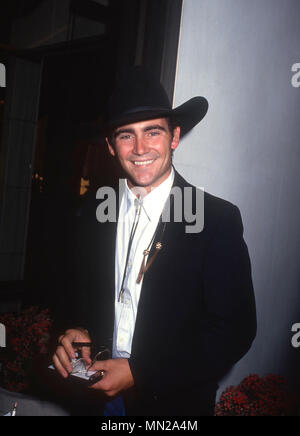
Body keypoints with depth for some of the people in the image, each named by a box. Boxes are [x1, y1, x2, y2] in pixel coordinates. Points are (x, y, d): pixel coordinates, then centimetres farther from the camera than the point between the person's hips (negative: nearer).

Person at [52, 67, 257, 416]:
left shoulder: (219, 220, -17)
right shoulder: (94, 215, -3)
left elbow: (235, 330, -17)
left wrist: (139, 373, -21)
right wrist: (75, 330, -11)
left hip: (175, 403, -3)